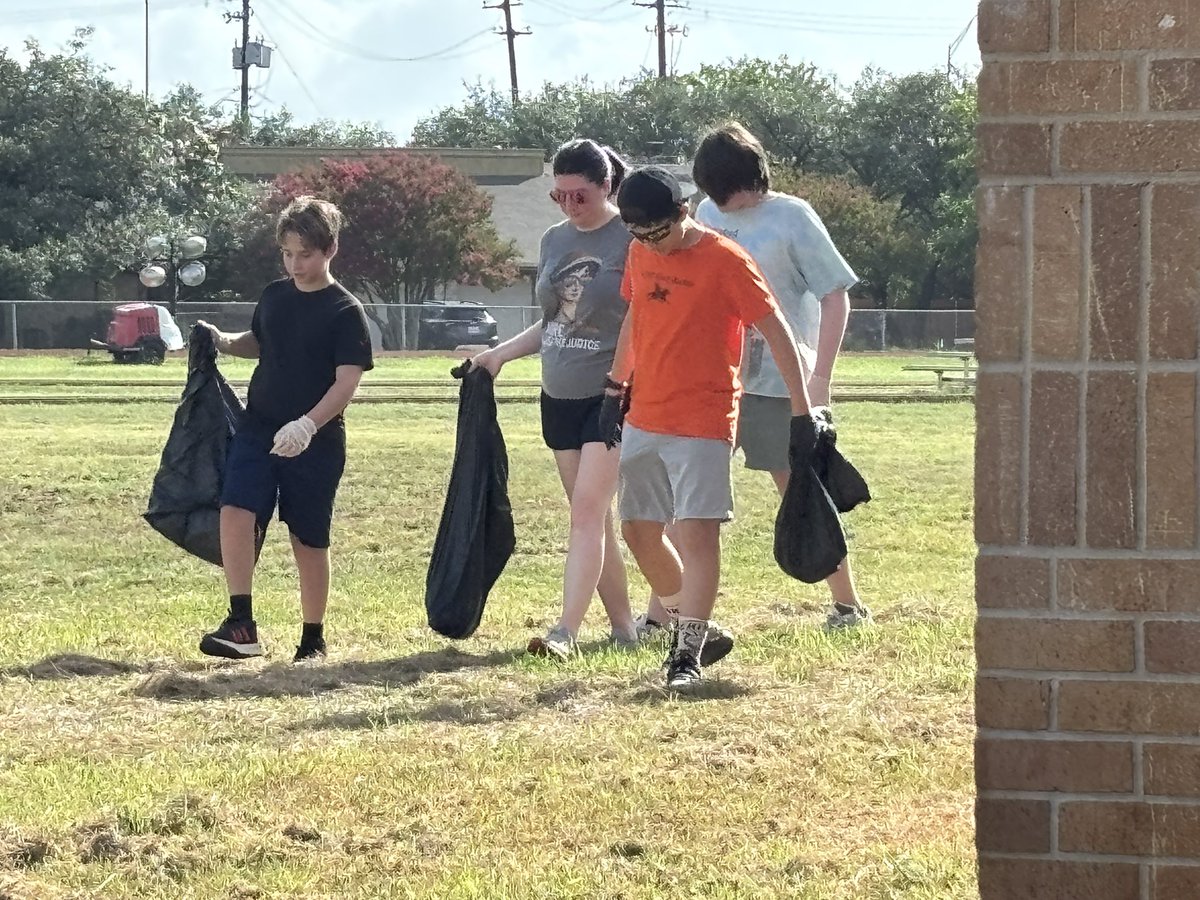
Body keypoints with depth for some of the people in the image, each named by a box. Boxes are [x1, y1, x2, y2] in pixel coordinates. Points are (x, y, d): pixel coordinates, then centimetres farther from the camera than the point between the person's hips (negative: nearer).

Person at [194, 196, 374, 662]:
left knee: (309, 541, 5)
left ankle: (313, 638, 19)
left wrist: (307, 425, -28)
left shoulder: (345, 311, -8)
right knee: (235, 513, -18)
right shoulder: (274, 296, 8)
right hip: (258, 429, 4)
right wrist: (225, 342, 6)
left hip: (316, 443, -4)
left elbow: (347, 381, -14)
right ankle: (241, 625, -17)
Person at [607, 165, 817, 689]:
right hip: (643, 419, 7)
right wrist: (616, 389, 18)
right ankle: (688, 623, 30)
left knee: (696, 532, -12)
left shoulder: (725, 261, -15)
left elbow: (777, 333, -13)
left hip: (703, 422, -7)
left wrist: (802, 411, -15)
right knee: (639, 529, 12)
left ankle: (688, 655, -12)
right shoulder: (640, 254, 6)